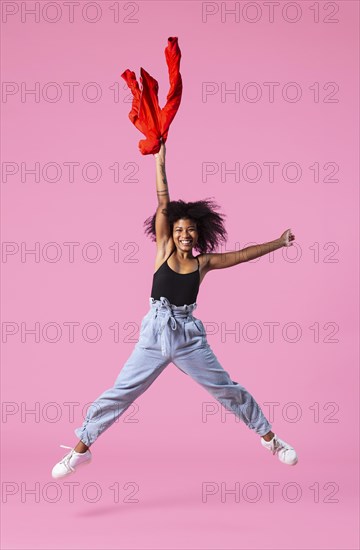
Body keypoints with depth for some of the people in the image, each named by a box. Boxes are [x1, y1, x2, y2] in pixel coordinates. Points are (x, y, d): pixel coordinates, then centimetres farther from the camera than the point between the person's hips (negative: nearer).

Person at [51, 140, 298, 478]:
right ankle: (81, 450, 10)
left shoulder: (203, 262, 4)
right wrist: (160, 162, -6)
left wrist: (278, 243, 17)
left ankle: (270, 439, 23)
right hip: (155, 334, -1)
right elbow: (163, 205, -3)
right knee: (120, 392, -2)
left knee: (227, 389, 7)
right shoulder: (164, 249, 1)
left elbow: (242, 254, 12)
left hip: (189, 336, 1)